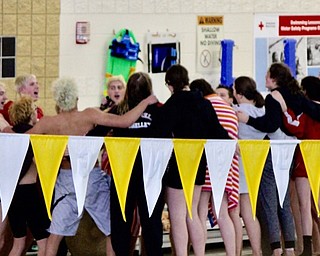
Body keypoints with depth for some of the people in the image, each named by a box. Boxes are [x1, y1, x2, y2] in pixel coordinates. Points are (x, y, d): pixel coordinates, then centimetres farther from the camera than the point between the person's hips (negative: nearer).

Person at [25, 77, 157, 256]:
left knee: (56, 233, 7)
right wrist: (146, 102, -7)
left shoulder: (48, 123, -8)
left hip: (66, 180, 2)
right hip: (92, 179, -2)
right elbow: (125, 122, -20)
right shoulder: (88, 115, -15)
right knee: (113, 229, 10)